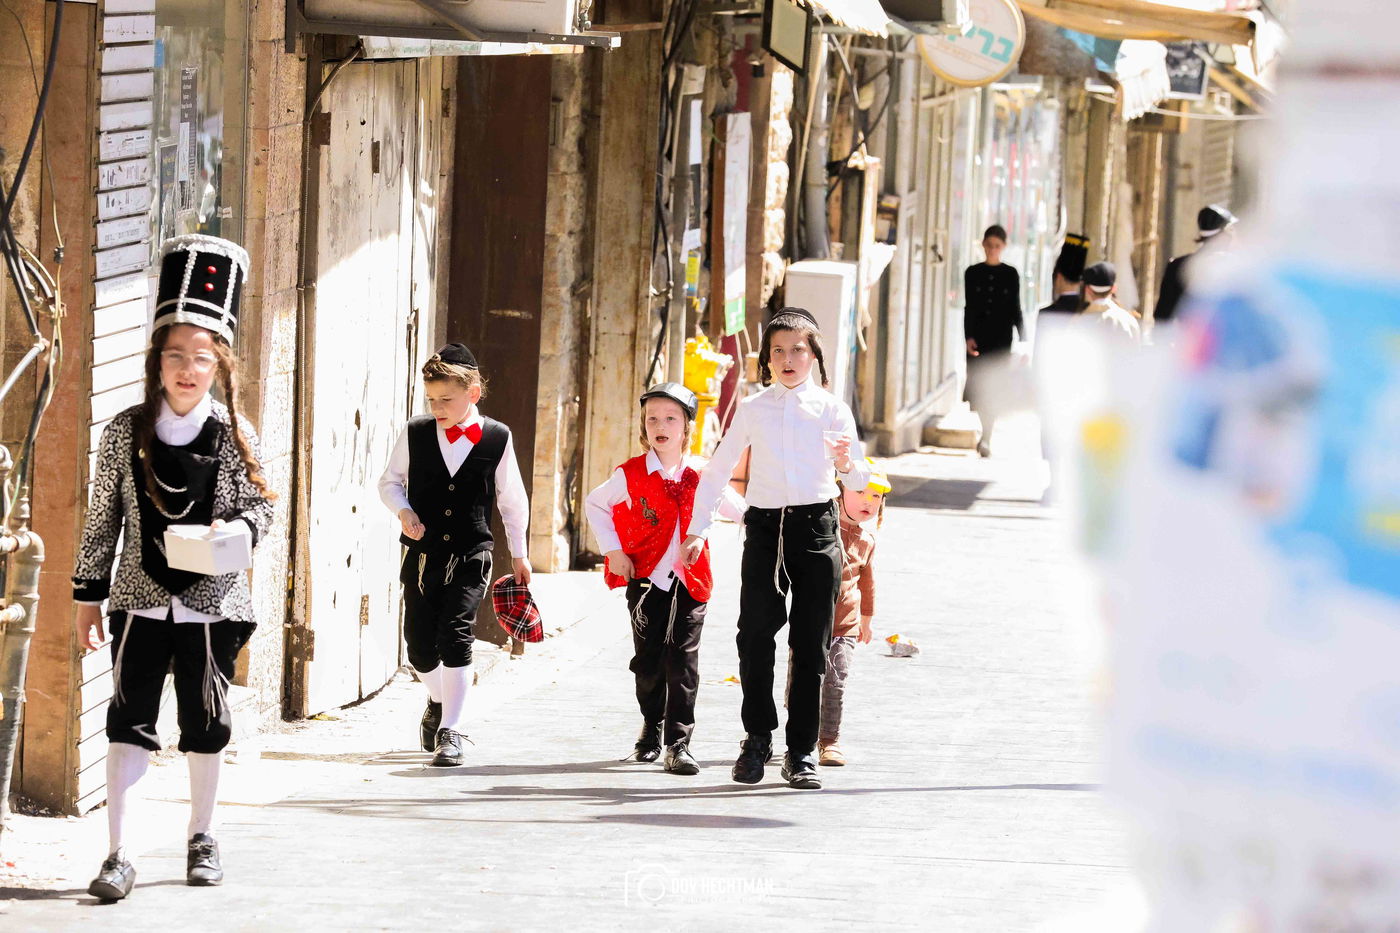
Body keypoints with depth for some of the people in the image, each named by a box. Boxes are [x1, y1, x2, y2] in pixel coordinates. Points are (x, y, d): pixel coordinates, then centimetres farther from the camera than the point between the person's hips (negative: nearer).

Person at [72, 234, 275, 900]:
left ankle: (201, 838, 27)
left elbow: (261, 506, 4)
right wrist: (88, 593, 5)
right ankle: (118, 854, -8)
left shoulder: (235, 437, -2)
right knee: (129, 720, -6)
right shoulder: (124, 433, -1)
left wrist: (237, 530, -18)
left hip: (212, 604, 0)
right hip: (141, 601, 0)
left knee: (206, 724, 9)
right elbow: (102, 519, 4)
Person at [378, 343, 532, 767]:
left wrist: (518, 553, 14)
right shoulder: (415, 433, 0)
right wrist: (404, 511, -9)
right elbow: (389, 481, 11)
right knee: (420, 648, 5)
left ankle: (452, 731, -12)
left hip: (470, 557, -2)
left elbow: (512, 499, 9)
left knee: (455, 637, -16)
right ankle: (439, 701, 37)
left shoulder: (497, 438, -2)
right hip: (422, 553, 2)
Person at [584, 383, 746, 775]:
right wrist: (614, 551, 6)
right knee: (648, 659, 6)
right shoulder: (631, 475, -1)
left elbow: (739, 511, 12)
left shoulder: (701, 475, 1)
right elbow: (594, 504, 13)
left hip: (690, 580, 0)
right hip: (646, 577, 0)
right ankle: (651, 729, 27)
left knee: (683, 660, -6)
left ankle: (679, 742, -4)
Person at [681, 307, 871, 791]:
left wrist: (847, 462, -21)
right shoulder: (752, 409, 8)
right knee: (755, 636, -7)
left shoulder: (832, 409, 5)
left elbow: (859, 482, 3)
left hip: (816, 528, -1)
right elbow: (717, 470, 13)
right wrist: (696, 530, 5)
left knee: (810, 643, 0)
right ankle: (758, 736, 11)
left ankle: (802, 751, 7)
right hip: (765, 529, 1)